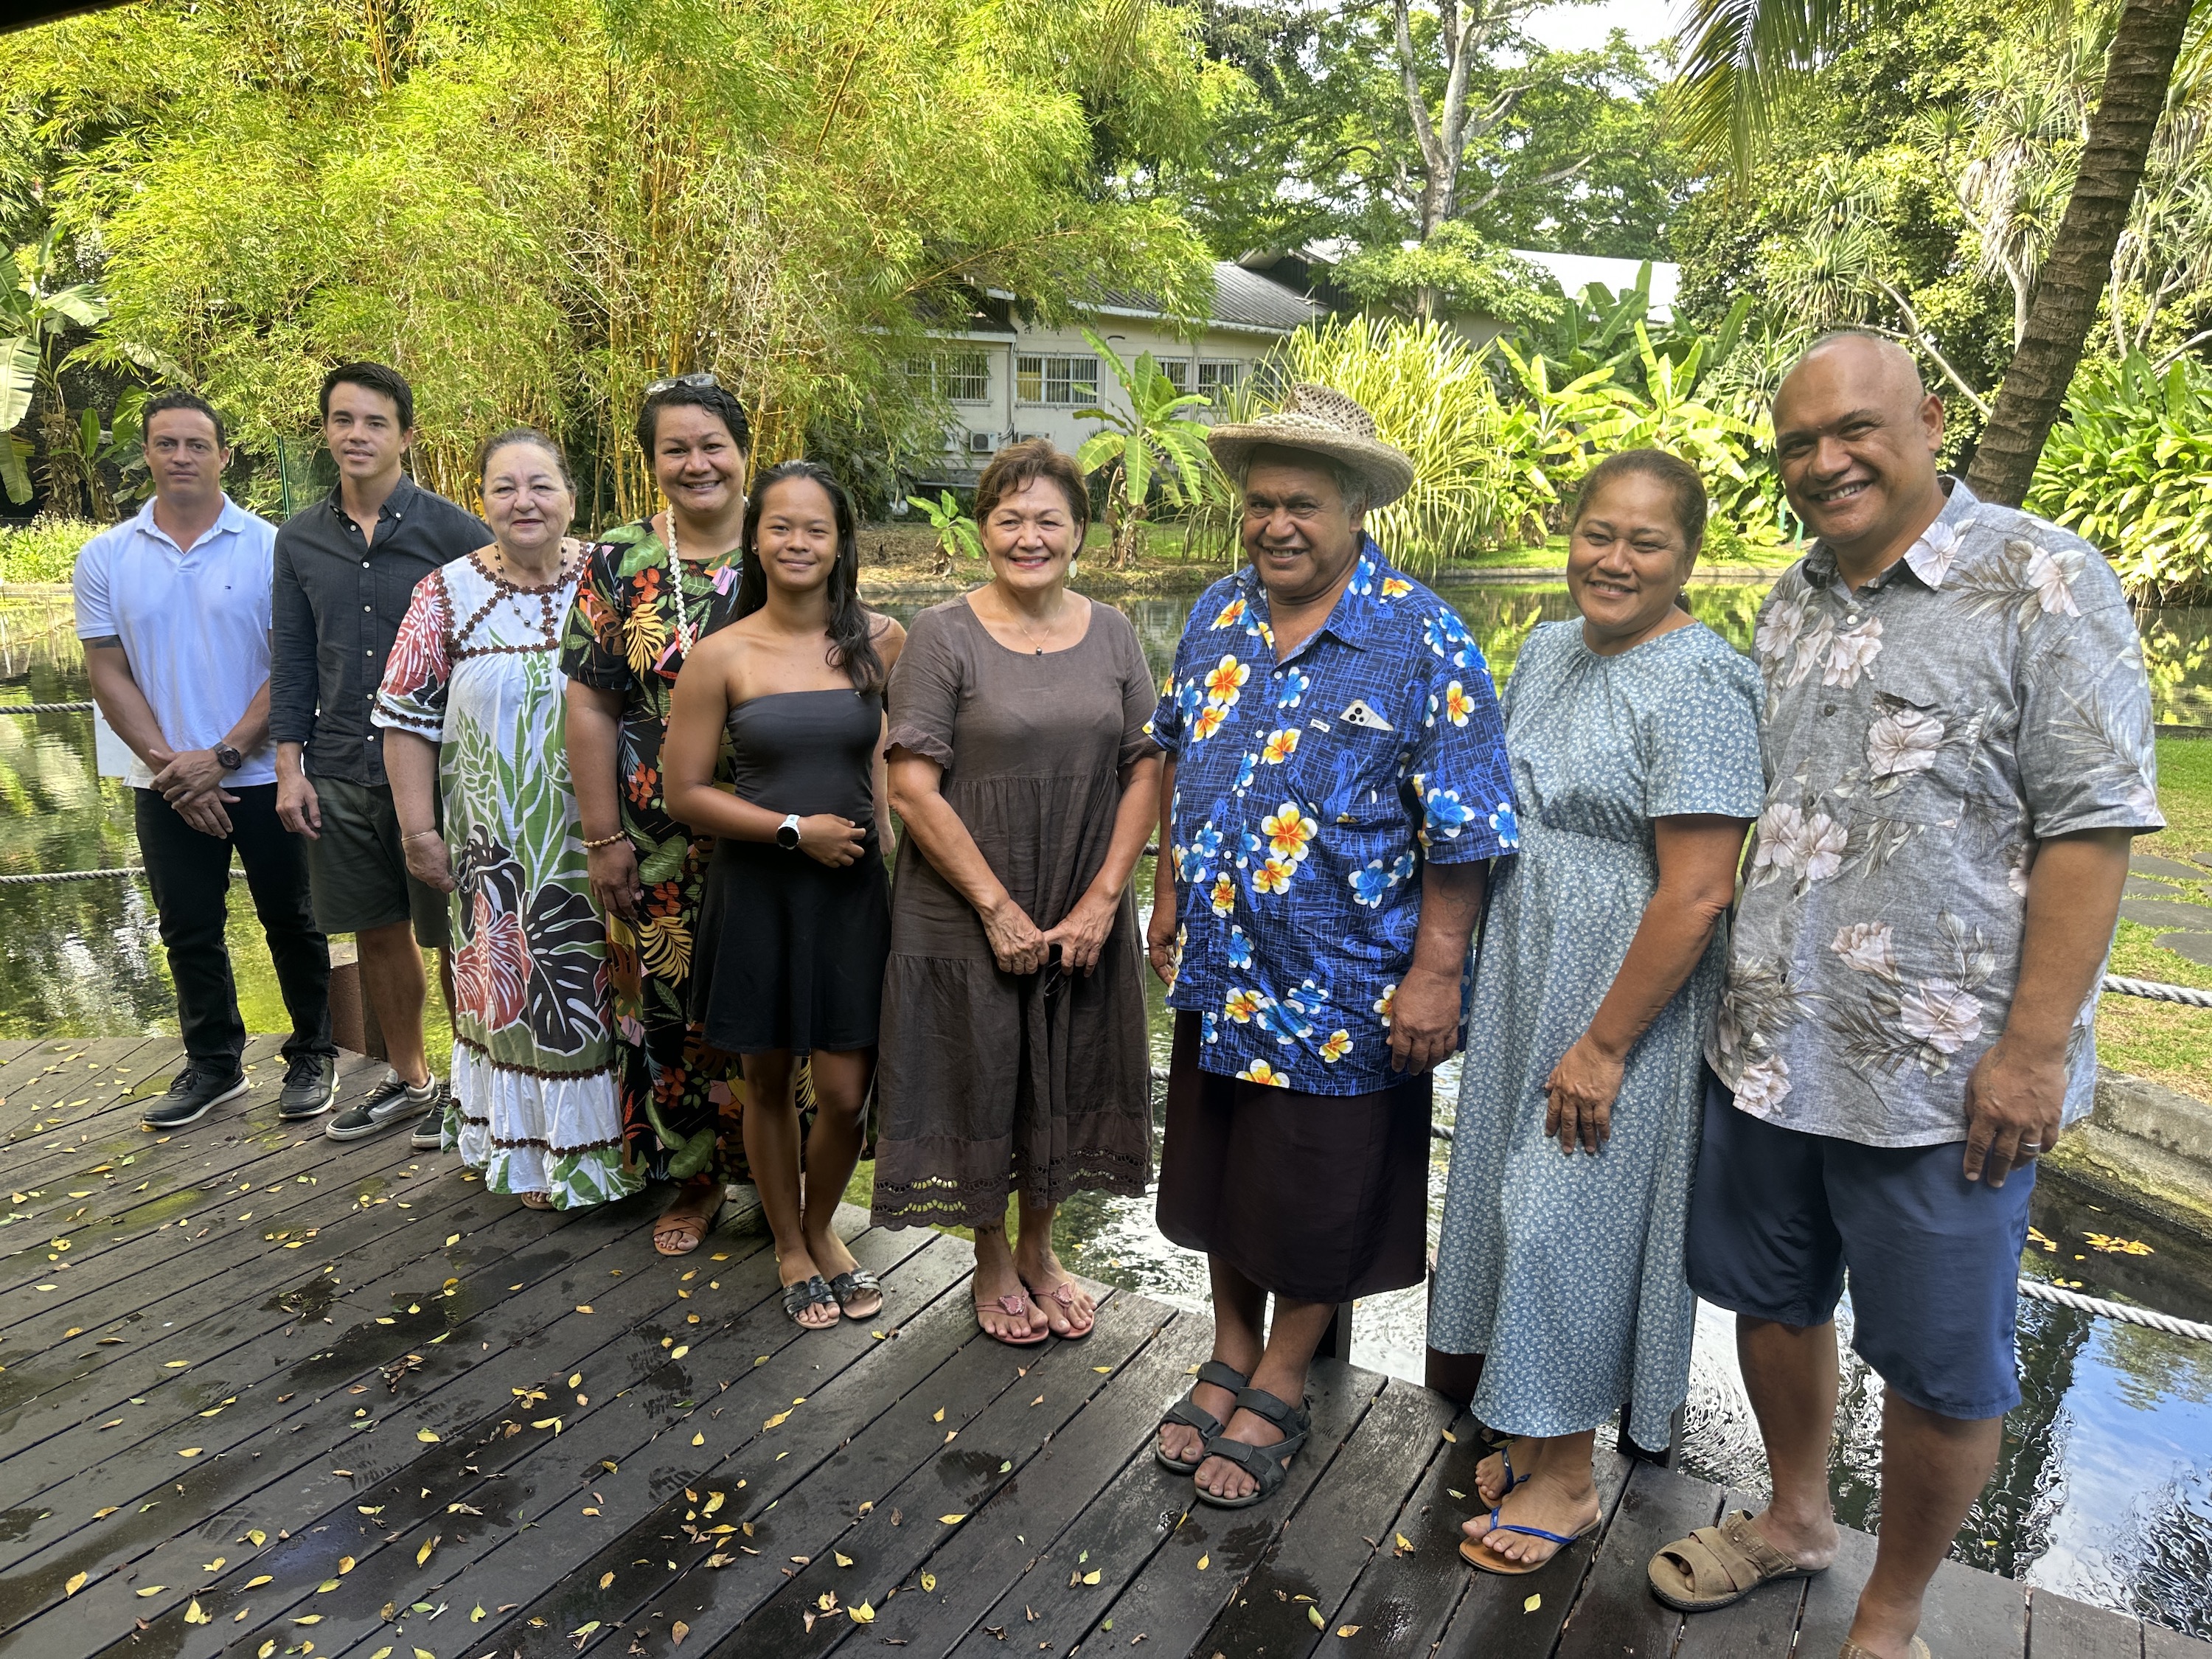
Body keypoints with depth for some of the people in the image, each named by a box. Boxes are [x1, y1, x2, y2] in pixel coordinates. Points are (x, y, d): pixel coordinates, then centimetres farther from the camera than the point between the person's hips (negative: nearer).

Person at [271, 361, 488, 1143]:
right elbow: (291, 659, 12)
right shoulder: (299, 539, 8)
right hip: (340, 774, 5)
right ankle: (409, 1080, 30)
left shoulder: (453, 530, -5)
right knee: (377, 932, 14)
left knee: (454, 935, 3)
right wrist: (290, 765, 6)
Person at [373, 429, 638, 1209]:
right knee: (514, 982, 10)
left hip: (599, 840, 0)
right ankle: (533, 1151, 26)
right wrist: (419, 830, -1)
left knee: (599, 984, 8)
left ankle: (611, 1136, 27)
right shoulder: (447, 594, -1)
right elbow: (407, 718, 2)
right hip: (499, 846, 0)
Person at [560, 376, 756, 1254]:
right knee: (670, 1001, 9)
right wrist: (603, 838, -2)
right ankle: (695, 1177, 28)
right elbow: (592, 706, 1)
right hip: (662, 841, 1)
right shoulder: (618, 563, 1)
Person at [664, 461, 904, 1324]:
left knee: (846, 1093, 1)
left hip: (855, 891, 1)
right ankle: (789, 1246, 38)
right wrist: (795, 829, -11)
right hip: (758, 892, 0)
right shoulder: (721, 657, -7)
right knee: (769, 1081, 14)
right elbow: (686, 794, -4)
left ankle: (822, 1227, 33)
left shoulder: (882, 642, -2)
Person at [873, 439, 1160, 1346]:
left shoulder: (1111, 632, 4)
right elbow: (912, 789, -13)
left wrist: (1102, 899, -7)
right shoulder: (944, 635, -8)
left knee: (1064, 1082, 16)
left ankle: (1040, 1249, 39)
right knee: (983, 1083, 10)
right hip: (968, 920, -3)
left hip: (1083, 922, 4)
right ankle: (993, 1262, 34)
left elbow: (1145, 770, 2)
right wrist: (998, 907, -15)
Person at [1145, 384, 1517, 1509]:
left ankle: (1278, 1392, 32)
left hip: (1341, 984, -5)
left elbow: (1461, 830, -13)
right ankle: (1230, 1359, 40)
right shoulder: (1216, 618, 4)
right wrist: (1169, 899, 15)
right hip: (1216, 971, 5)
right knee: (1219, 1175, 19)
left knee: (1315, 1203, 10)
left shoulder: (1422, 643, -13)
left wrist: (1437, 973, -15)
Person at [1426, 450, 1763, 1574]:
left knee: (1566, 1215, 1)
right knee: (1517, 1201, 16)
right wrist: (1479, 978, 16)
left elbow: (1696, 895, -22)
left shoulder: (1700, 687, -18)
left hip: (1626, 1003, -8)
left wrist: (1604, 1044, -20)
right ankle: (1536, 1431, 35)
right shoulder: (1546, 651, 8)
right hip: (1524, 985, 8)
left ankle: (1567, 1479, 22)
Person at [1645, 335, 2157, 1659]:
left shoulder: (2045, 584, -9)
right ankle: (1797, 1517, 43)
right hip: (1770, 1047, 6)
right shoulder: (1792, 605, 10)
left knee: (1941, 1367, 9)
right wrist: (1745, 991, 14)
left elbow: (2092, 827, -13)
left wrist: (2034, 1047, -18)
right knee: (1774, 1299, 20)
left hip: (1941, 1073, -6)